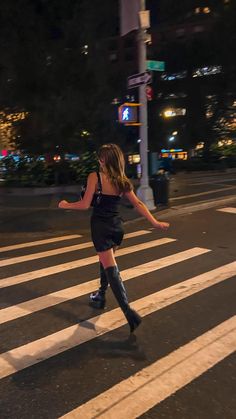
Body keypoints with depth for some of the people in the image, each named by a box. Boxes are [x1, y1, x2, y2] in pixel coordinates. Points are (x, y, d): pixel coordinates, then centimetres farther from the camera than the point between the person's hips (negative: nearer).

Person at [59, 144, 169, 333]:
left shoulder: (95, 177, -11)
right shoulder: (123, 181, 4)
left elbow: (85, 204, -11)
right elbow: (138, 204, 4)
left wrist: (66, 205, 6)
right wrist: (155, 222, 10)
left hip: (101, 227, -6)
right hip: (117, 226, 6)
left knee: (111, 269, -7)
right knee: (106, 262, 27)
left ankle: (129, 312, -16)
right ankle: (100, 296, 43)